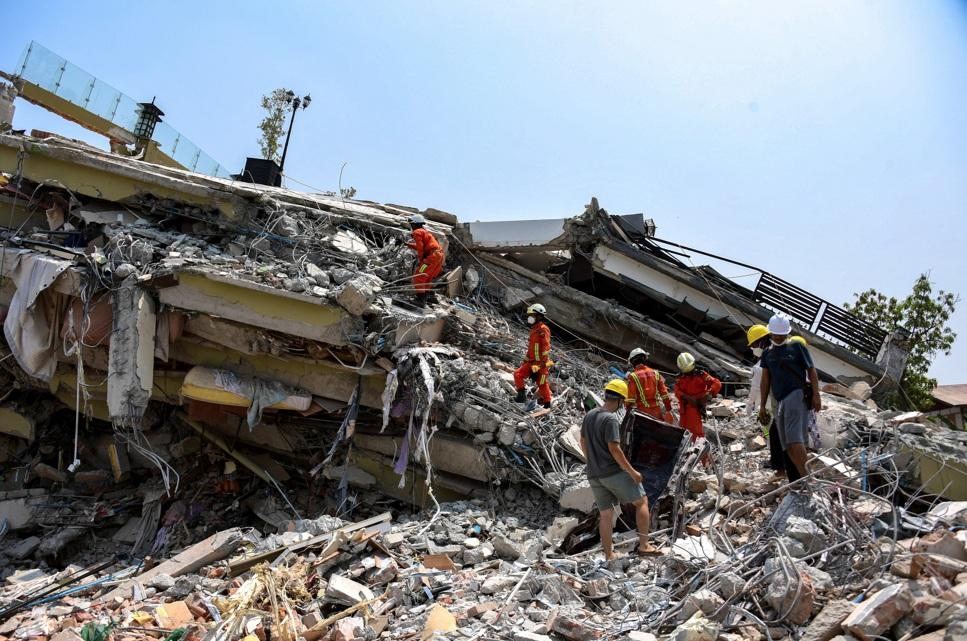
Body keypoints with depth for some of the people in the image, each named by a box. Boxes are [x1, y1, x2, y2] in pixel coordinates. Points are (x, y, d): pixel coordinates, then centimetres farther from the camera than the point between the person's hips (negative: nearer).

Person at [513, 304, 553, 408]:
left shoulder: (543, 329, -11)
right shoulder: (534, 330, 18)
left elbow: (546, 347, -18)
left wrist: (543, 363, -23)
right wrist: (525, 360, 23)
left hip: (541, 363, -8)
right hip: (532, 362, 8)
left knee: (542, 384, -4)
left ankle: (547, 404, 4)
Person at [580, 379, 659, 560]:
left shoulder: (589, 415, 7)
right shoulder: (611, 419, -17)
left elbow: (583, 443, 15)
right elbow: (614, 449, -21)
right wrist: (632, 472, -14)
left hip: (594, 475, 7)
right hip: (614, 471, -7)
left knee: (606, 515, 12)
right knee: (642, 502, 9)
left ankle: (609, 556, 16)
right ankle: (644, 545, 11)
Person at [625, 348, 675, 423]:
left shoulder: (633, 376, -7)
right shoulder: (655, 373, 6)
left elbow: (630, 396, -11)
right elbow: (664, 393, 5)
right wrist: (668, 409, 12)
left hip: (642, 411, -4)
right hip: (656, 410, 4)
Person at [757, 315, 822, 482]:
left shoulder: (796, 347, 6)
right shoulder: (767, 353, 18)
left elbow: (811, 371, 3)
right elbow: (765, 380, 19)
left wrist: (816, 394, -7)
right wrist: (762, 405, 15)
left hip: (797, 395, -6)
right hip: (780, 400, 6)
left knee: (794, 438, -18)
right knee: (787, 445, 1)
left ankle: (805, 478, -18)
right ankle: (799, 481, 5)